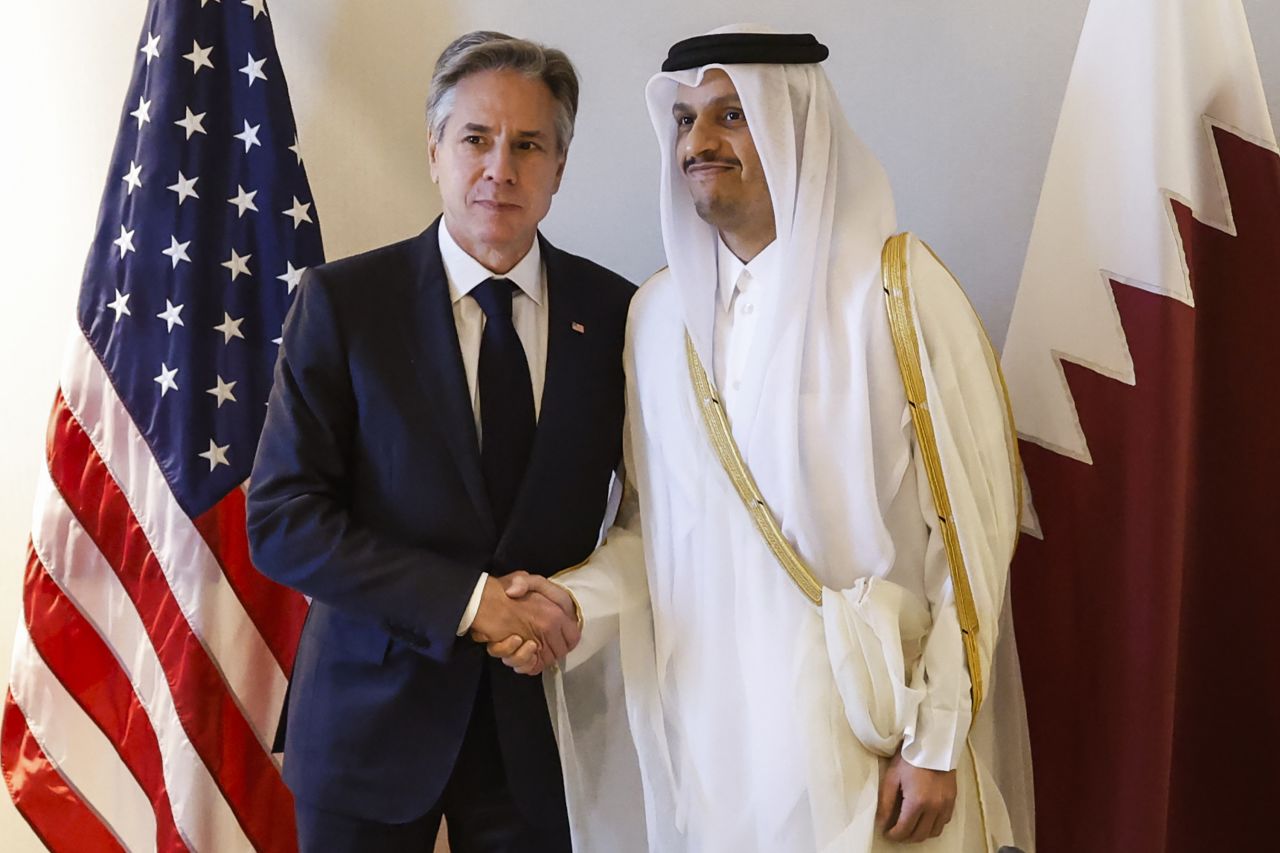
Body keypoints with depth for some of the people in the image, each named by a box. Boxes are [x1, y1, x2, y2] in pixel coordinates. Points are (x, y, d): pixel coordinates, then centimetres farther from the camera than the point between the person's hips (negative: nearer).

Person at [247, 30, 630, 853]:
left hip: (539, 719, 2)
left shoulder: (614, 313, -2)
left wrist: (593, 604, -11)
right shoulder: (343, 300, -8)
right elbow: (280, 521, -12)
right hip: (372, 717, -1)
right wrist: (467, 600, -19)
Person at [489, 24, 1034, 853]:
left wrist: (937, 741, -9)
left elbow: (970, 529, -9)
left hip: (860, 725, -4)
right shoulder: (659, 311, 4)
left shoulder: (898, 289, -10)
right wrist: (574, 603, -8)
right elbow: (654, 522, 10)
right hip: (703, 725, 4)